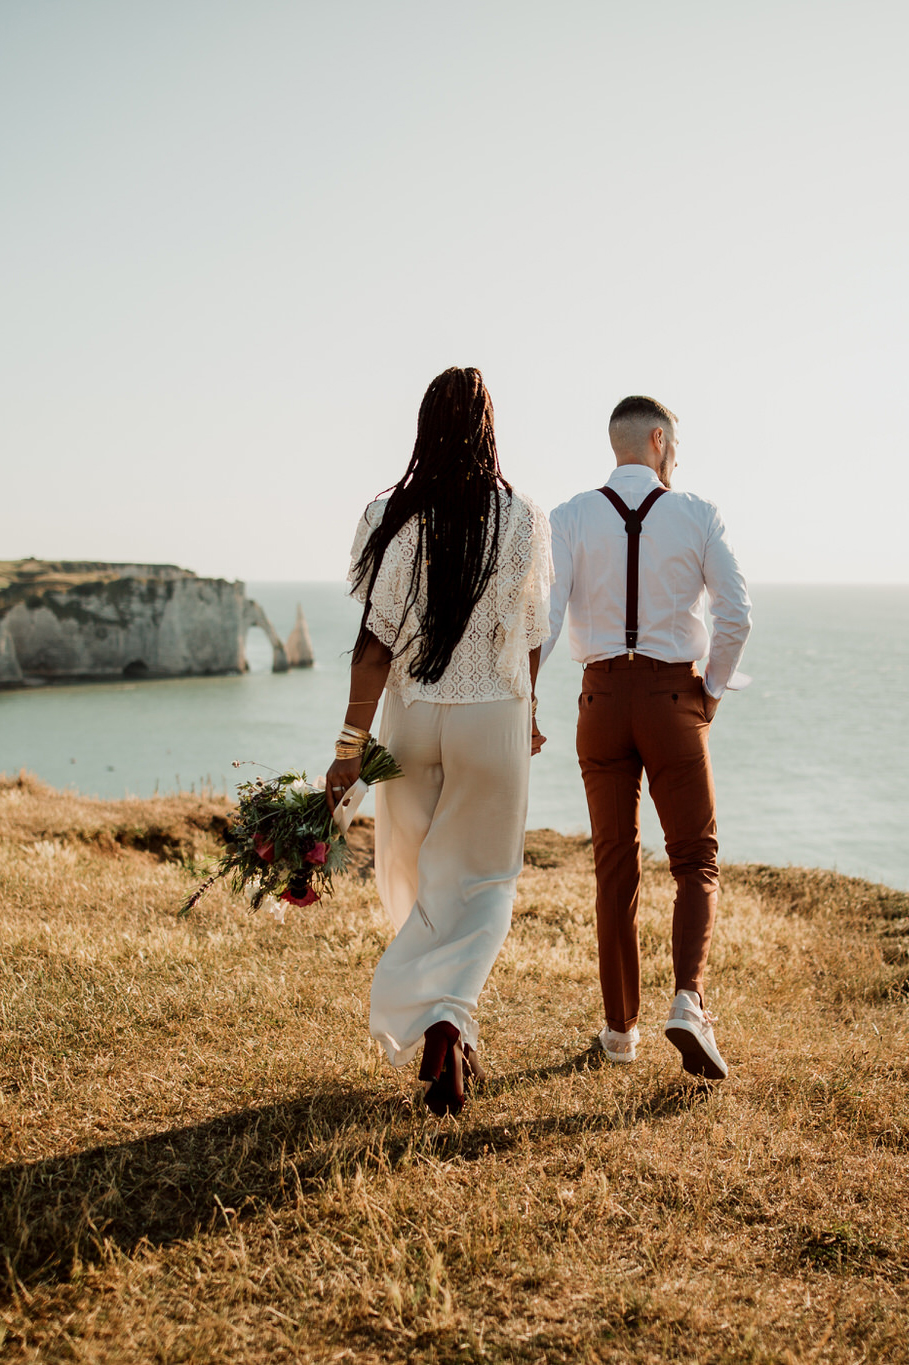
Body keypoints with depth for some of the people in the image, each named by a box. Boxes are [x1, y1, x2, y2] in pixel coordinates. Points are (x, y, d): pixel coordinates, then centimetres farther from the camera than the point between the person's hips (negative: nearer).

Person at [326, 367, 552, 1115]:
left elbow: (376, 643, -11)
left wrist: (351, 746, -8)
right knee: (483, 885, 12)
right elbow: (531, 636, 3)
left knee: (418, 879, 20)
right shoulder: (525, 520, -6)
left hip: (411, 717, 1)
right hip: (494, 717, -1)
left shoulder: (389, 518, -7)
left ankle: (447, 1035, 30)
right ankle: (449, 1020, -9)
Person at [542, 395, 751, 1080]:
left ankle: (621, 1026, 19)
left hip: (602, 697, 2)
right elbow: (736, 614, -4)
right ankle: (688, 1001, -14)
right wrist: (713, 691, 9)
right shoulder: (699, 516, -2)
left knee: (616, 865, 13)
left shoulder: (570, 519, -1)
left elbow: (542, 617, -11)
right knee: (696, 861, 8)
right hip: (674, 701, -2)